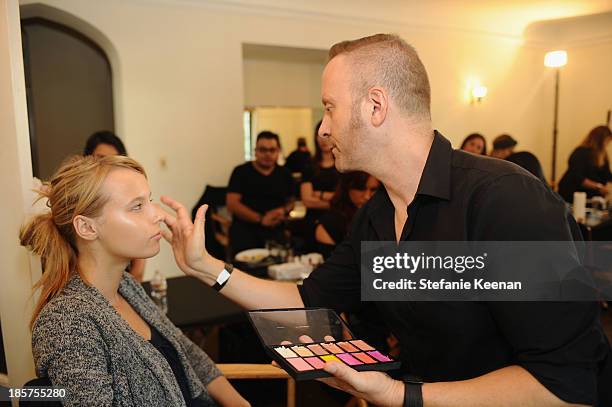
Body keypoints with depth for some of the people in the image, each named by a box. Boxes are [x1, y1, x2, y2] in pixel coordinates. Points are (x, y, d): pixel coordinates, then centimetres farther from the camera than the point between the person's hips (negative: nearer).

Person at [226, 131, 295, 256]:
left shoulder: (284, 174, 14)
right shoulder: (241, 172, 2)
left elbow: (290, 201, 23)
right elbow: (232, 204, -6)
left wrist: (283, 211, -3)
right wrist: (260, 219, -15)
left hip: (275, 232, 3)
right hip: (244, 232, -2)